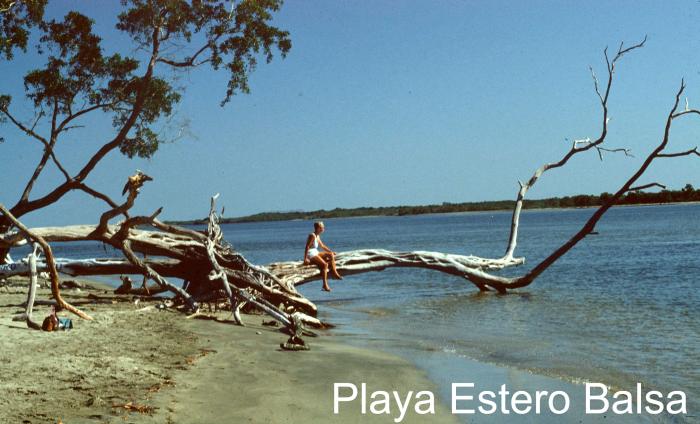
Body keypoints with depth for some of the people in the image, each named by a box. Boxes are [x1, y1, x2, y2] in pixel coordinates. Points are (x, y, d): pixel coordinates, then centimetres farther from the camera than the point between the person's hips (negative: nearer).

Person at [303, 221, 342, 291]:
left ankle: (334, 273, -1)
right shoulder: (312, 236, -17)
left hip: (315, 253, 10)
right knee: (324, 264, -24)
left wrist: (331, 251, 21)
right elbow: (307, 247, -21)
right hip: (311, 255, -10)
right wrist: (305, 259, -26)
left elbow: (322, 246, 23)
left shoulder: (317, 236, 12)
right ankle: (325, 285, -22)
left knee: (331, 255, 4)